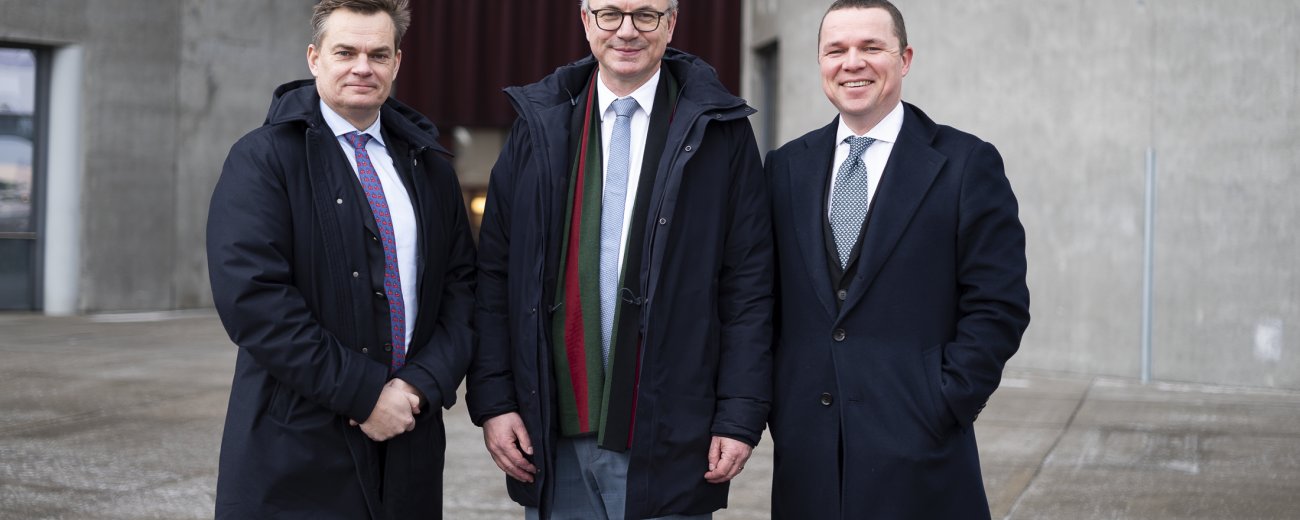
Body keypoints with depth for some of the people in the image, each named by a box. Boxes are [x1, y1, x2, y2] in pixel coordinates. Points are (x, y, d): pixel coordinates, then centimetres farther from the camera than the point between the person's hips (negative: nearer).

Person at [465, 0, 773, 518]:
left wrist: (740, 417, -7)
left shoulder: (720, 130, 1)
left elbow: (748, 285, -2)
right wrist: (492, 399, 0)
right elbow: (495, 276, 7)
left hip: (668, 444, -2)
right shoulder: (539, 125, 7)